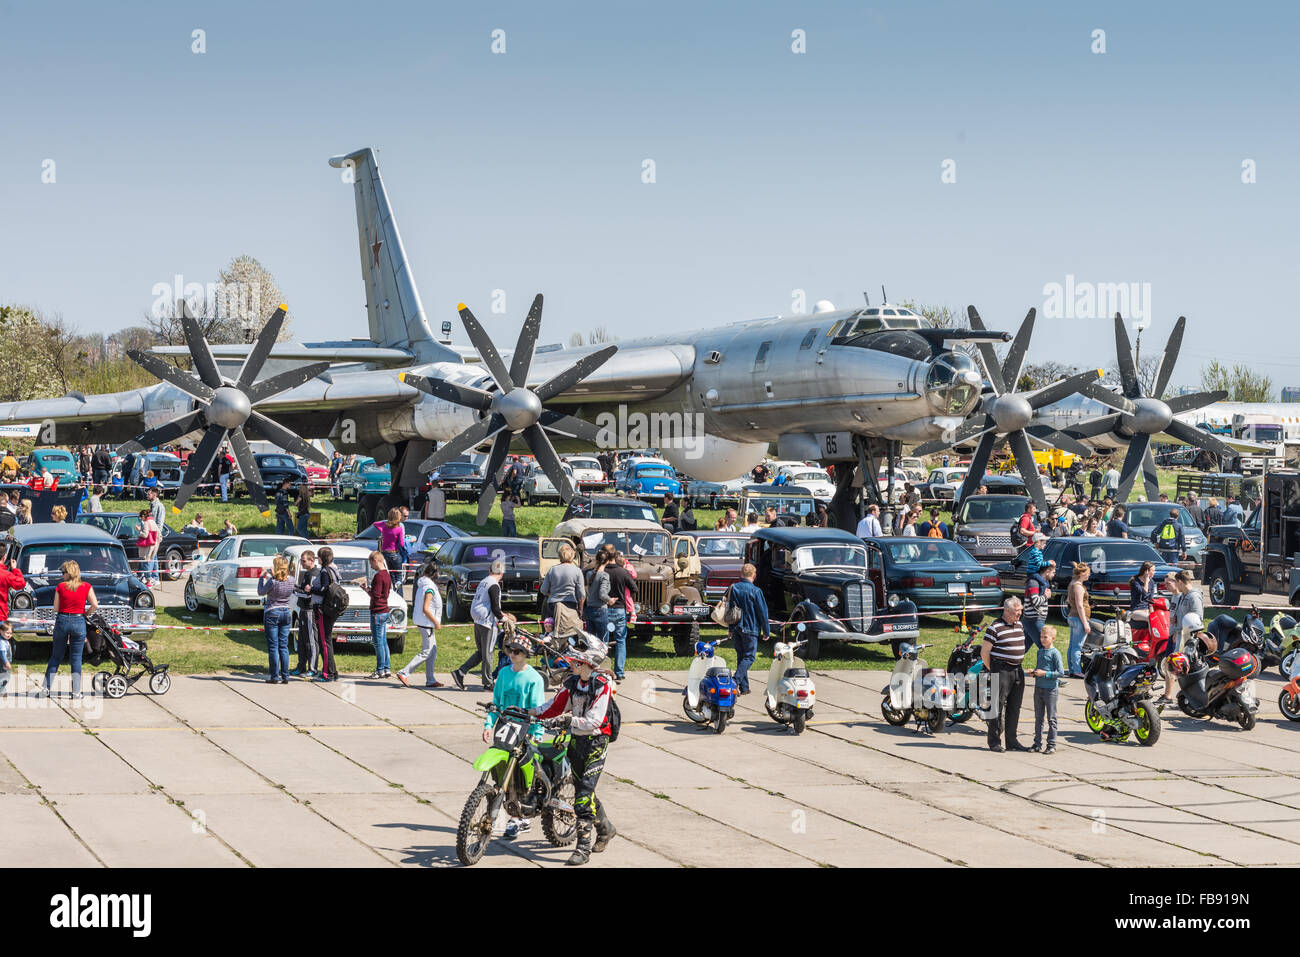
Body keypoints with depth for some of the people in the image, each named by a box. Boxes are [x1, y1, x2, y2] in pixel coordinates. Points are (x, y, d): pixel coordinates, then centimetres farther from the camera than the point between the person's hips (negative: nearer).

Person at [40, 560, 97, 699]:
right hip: (79, 622, 0)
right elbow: (95, 605, -7)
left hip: (62, 621, 0)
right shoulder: (86, 587, -4)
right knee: (76, 658, 7)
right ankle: (76, 691, 4)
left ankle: (46, 687, 11)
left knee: (55, 657, 13)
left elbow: (56, 608, 1)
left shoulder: (60, 586, -3)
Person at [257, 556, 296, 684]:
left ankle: (275, 677, 1)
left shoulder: (272, 582, -16)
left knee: (273, 647, 1)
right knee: (284, 646, 9)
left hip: (272, 614, -5)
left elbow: (261, 592, -2)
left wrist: (262, 577, 10)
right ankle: (285, 676, 8)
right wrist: (272, 576, 18)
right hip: (286, 613, 5)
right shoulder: (290, 582, -1)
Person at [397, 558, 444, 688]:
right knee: (426, 652, -6)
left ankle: (430, 680, 14)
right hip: (426, 623, -10)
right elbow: (425, 609, -24)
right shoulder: (429, 588, -19)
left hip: (422, 622, 10)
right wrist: (436, 622, -16)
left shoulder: (422, 585, 10)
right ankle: (404, 673, -9)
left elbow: (419, 605, 18)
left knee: (433, 651, 12)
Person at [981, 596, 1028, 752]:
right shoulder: (995, 627, -11)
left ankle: (1012, 741, 16)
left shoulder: (1019, 625, 13)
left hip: (1017, 671, 7)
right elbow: (984, 652, -9)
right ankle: (994, 742, 1)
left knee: (1014, 707, 9)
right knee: (998, 706, -4)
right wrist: (992, 671, -4)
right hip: (1001, 671, -7)